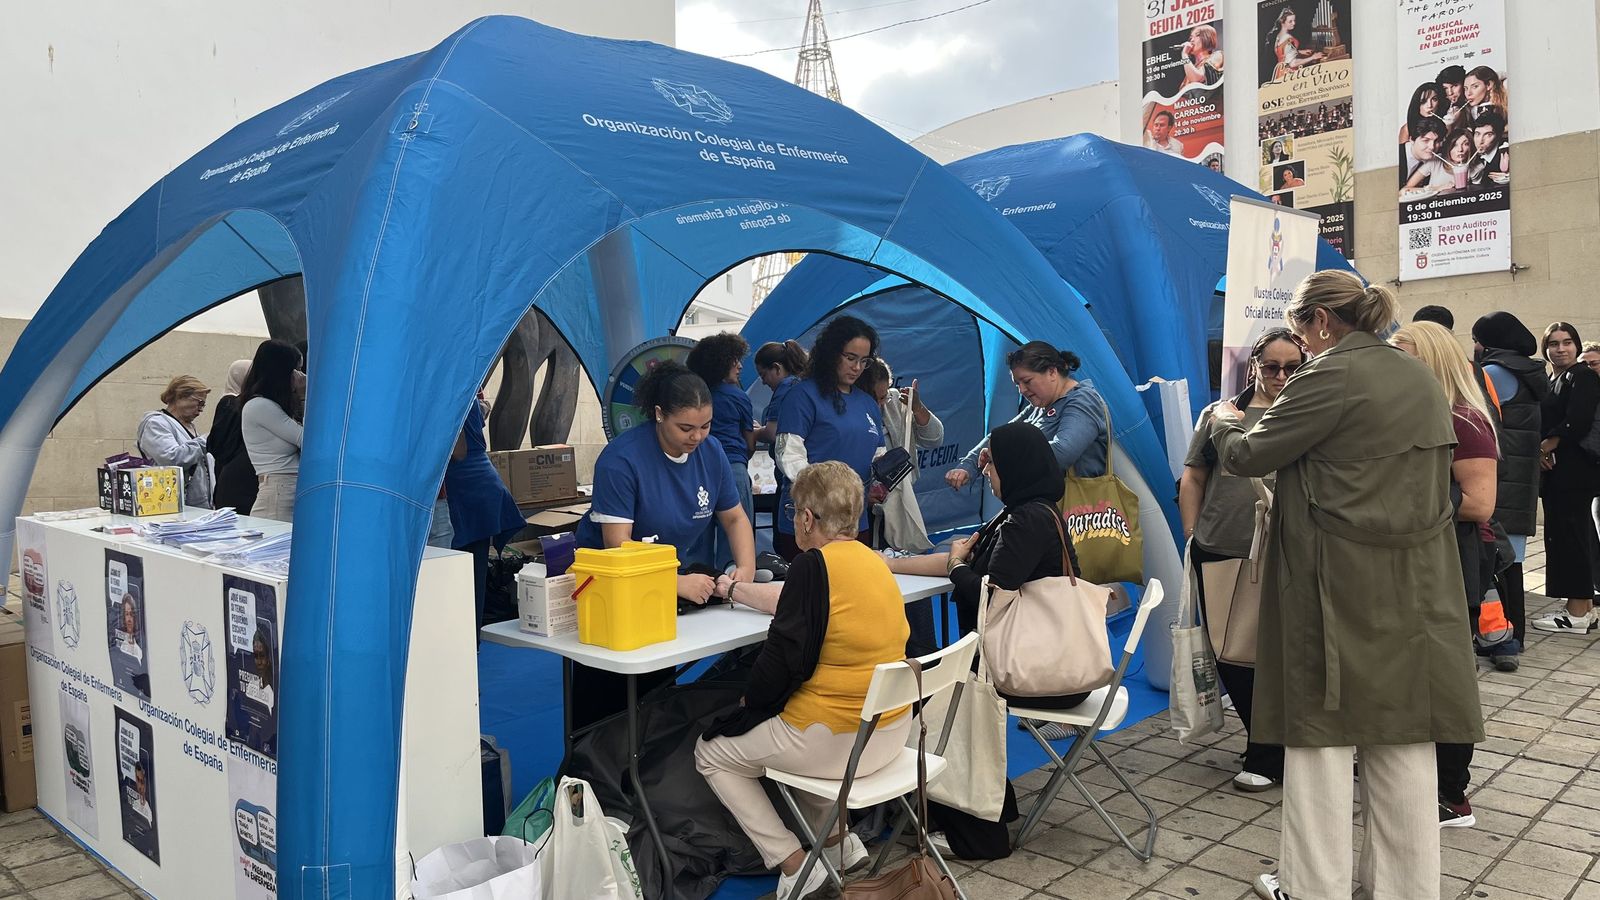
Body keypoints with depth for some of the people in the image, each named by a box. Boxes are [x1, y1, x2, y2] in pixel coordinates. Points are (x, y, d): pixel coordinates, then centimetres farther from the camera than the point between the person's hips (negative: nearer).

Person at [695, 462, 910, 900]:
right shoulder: (874, 561, 7)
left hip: (835, 741, -9)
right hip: (890, 731, 9)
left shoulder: (814, 564, -18)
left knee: (711, 752, 14)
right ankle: (839, 839, 27)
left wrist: (751, 699, 0)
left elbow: (785, 655, -19)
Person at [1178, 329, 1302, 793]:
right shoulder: (1221, 414, 10)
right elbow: (1193, 479, 12)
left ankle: (1265, 757, 21)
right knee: (1228, 653, 10)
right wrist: (1192, 536, 6)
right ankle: (1268, 742, 32)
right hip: (1219, 555, 3)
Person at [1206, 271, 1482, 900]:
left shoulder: (1332, 376, -14)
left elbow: (1247, 456, -9)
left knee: (1323, 732, 3)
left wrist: (1225, 422, 12)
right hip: (1416, 585, 8)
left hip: (1339, 587, -8)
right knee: (1404, 737, 13)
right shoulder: (1419, 378, 13)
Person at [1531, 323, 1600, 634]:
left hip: (1573, 471, -9)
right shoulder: (1549, 381, 18)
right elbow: (1543, 422, 15)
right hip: (1556, 472, 9)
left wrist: (1548, 445, -7)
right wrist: (1542, 453, -3)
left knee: (1568, 535, -8)